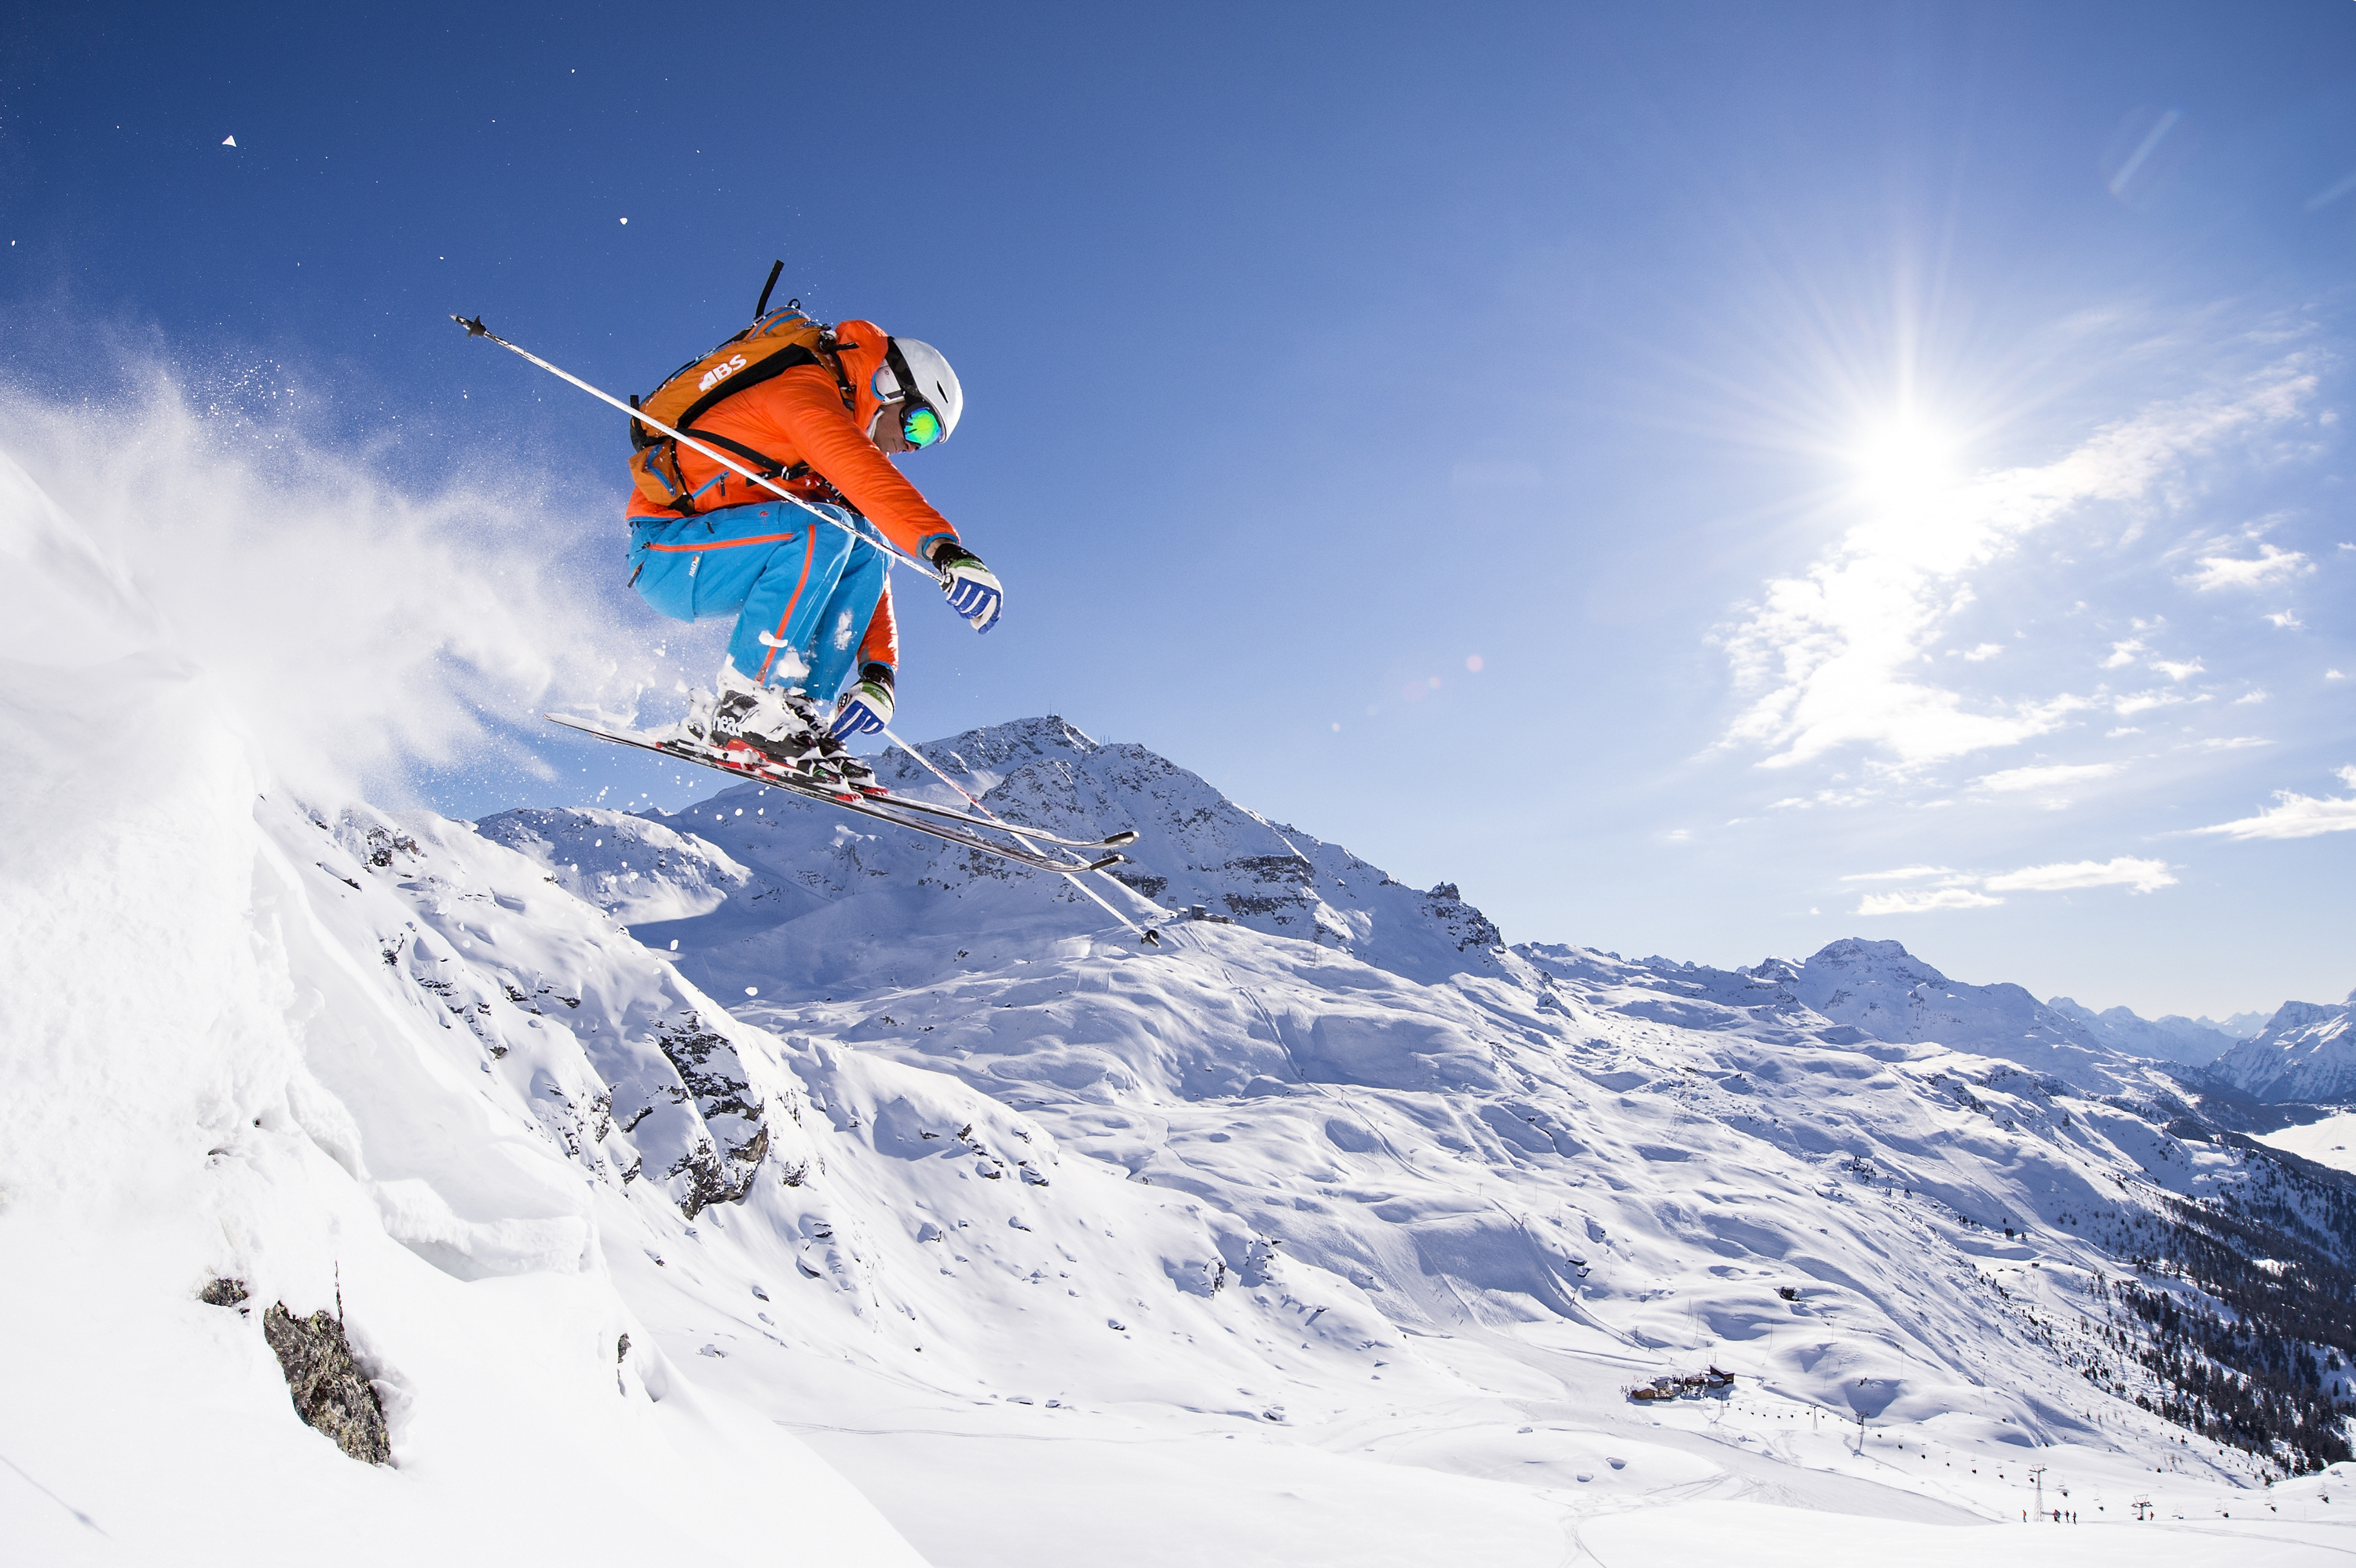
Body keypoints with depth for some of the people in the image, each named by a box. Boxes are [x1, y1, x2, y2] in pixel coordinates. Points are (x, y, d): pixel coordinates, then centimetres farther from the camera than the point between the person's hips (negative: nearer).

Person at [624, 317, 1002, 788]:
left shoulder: (834, 476, 15)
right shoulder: (805, 388, -10)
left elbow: (870, 577, 11)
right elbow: (864, 474, -31)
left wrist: (879, 671, -3)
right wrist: (945, 548, -43)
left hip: (704, 575, 8)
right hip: (663, 554, -8)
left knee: (864, 544, -7)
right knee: (819, 532, -29)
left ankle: (798, 713, -14)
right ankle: (738, 707, -24)